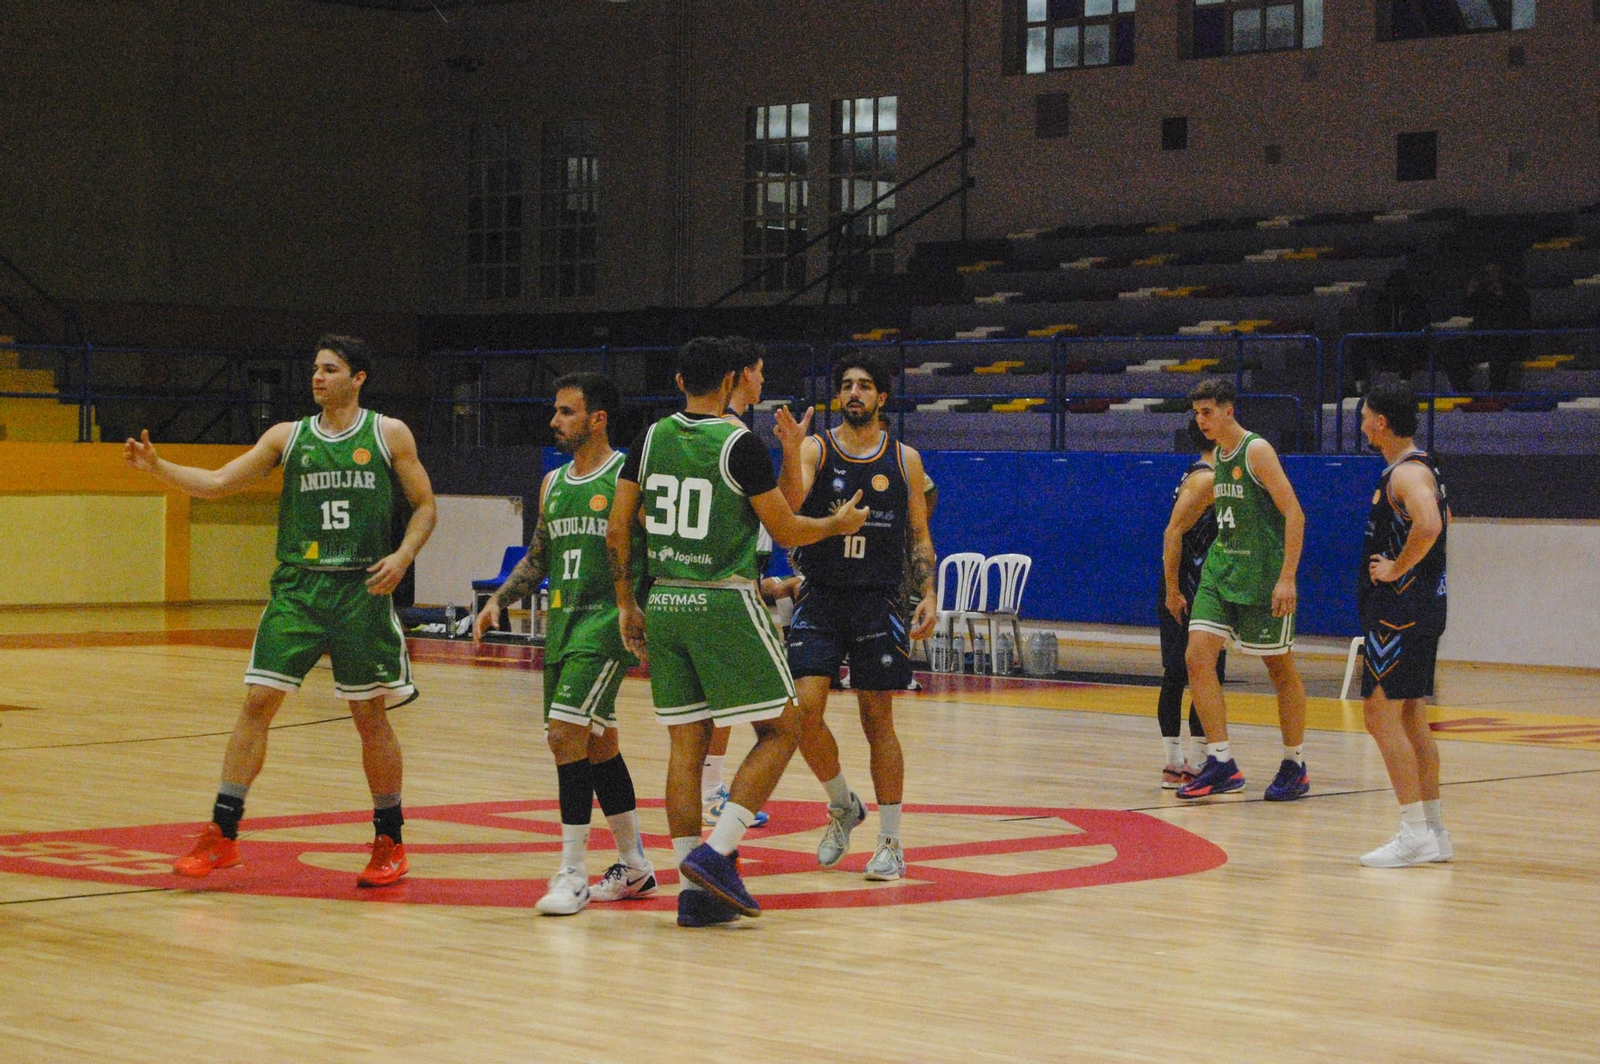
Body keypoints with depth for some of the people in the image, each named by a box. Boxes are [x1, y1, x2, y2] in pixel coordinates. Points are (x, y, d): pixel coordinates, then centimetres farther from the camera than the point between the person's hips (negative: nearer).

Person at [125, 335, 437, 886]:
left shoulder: (389, 434, 4)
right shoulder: (288, 436, 9)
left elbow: (425, 506, 7)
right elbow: (217, 482, 5)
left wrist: (403, 555, -11)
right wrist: (157, 467, -10)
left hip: (362, 591, -2)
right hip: (297, 588, 2)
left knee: (370, 715, 3)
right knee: (257, 701, -5)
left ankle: (390, 841, 15)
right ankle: (222, 834, 0)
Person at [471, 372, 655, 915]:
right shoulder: (553, 484, 15)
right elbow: (538, 557, 23)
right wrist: (499, 600, 11)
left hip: (608, 623, -8)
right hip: (563, 624, 8)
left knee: (566, 733, -17)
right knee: (598, 743, 12)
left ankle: (572, 873, -12)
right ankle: (634, 868, 24)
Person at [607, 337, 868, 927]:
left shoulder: (650, 440, 7)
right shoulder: (740, 444, -8)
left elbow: (617, 531, 8)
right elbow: (786, 531, -2)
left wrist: (626, 604, 18)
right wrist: (839, 524, 16)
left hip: (663, 604, 6)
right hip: (723, 602, -6)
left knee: (686, 743, 8)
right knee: (781, 728, 5)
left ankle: (694, 890, 6)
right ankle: (715, 852, -8)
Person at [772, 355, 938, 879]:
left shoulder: (905, 459, 6)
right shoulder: (815, 449, 0)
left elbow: (920, 535, 9)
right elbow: (789, 506, -17)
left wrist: (928, 594, -3)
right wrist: (790, 454, -33)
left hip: (878, 600, 0)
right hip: (820, 598, 0)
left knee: (878, 722, 3)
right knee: (805, 708, -11)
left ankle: (890, 841, 11)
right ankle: (843, 805, 14)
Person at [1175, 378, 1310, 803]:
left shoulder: (1257, 450, -12)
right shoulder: (1218, 456, 12)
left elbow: (1294, 515, -16)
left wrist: (1287, 578, -21)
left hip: (1262, 575, -8)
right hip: (1220, 568, 8)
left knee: (1281, 668, 4)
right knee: (1197, 656, -7)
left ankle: (1294, 766, 16)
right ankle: (1221, 764, -6)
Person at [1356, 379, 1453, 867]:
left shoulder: (1407, 473, -16)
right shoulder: (1418, 467, 16)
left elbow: (1429, 525, -35)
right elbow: (1441, 521, 33)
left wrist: (1397, 569, -22)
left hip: (1402, 610, -10)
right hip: (1421, 605, 10)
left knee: (1381, 714, -10)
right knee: (1411, 718, 13)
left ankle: (1415, 834, -12)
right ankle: (1434, 833, 17)